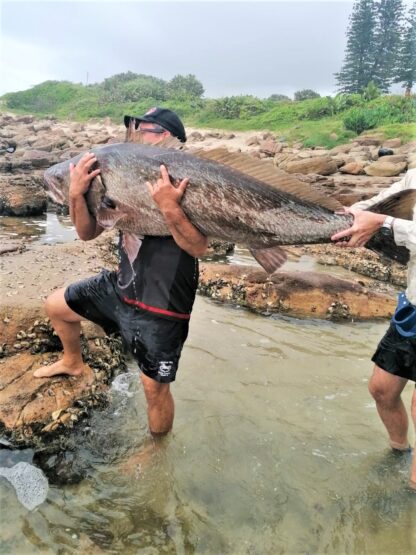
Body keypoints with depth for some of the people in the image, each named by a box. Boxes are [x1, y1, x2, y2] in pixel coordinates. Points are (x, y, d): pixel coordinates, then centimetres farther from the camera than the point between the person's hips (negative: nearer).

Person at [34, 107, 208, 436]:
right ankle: (73, 362, 48)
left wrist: (170, 208, -39)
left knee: (155, 387, 2)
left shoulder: (185, 183, -14)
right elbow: (88, 233, 3)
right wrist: (77, 193, -13)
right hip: (121, 287, 7)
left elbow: (199, 247, -26)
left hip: (162, 305, -7)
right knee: (56, 306, 22)